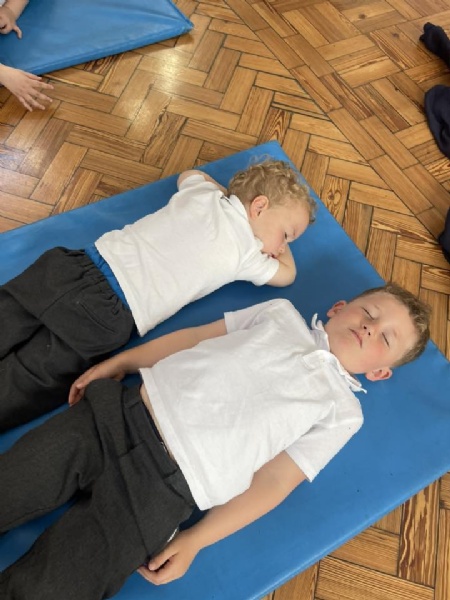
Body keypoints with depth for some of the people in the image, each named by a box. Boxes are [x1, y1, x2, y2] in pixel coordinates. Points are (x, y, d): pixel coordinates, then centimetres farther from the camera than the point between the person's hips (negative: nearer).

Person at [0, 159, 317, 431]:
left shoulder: (202, 191, 16)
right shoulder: (246, 251, 2)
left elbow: (188, 174, 41)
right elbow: (287, 274, 20)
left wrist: (232, 192, 42)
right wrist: (284, 235, 33)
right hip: (107, 316, -6)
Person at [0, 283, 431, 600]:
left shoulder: (341, 411, 6)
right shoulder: (281, 312, 14)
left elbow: (272, 483, 0)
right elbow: (191, 336, 14)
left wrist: (194, 542, -6)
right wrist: (114, 364, 11)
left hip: (162, 484, -3)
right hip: (116, 411, 4)